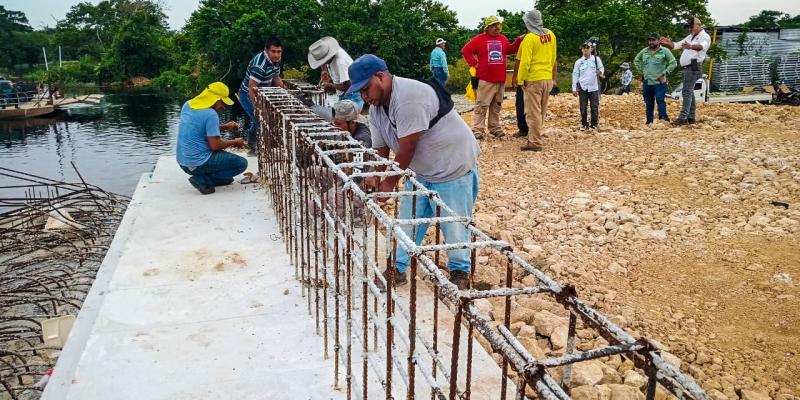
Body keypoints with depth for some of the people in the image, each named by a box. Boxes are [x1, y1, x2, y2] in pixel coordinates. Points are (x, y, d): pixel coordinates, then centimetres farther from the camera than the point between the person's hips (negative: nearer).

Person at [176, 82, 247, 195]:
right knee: (242, 163, -1)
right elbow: (215, 145, -19)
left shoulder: (187, 105, 6)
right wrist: (235, 142, -3)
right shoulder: (211, 114, -19)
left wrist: (224, 127, 13)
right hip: (197, 163, -9)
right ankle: (202, 180, -6)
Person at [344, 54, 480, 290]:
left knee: (454, 226, 2)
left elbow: (407, 147, -27)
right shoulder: (376, 107, 1)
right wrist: (375, 176, -15)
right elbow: (380, 149, 3)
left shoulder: (409, 96, -28)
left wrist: (390, 183, -17)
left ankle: (460, 273, 21)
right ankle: (398, 269, 24)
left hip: (454, 167, -8)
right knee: (408, 221, 11)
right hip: (421, 170, 8)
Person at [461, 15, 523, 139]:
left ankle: (495, 128, 20)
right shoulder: (480, 39, -3)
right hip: (485, 80, -5)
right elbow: (465, 50, -2)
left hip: (500, 80, 5)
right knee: (481, 106, -5)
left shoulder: (503, 39, 11)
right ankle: (477, 130, -3)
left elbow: (510, 50, 17)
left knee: (497, 106, 11)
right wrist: (474, 63, -7)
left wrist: (518, 40, 4)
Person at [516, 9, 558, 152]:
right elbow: (553, 58, 11)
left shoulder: (529, 38, -15)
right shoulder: (551, 35, 5)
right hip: (548, 79, 7)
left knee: (533, 112, -3)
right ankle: (535, 136, 27)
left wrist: (520, 79, -10)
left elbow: (525, 62, -18)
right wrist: (553, 77, 19)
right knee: (541, 112, 16)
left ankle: (535, 143, -2)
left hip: (533, 80, -7)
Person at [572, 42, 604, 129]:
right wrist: (574, 89, 1)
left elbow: (602, 69, 7)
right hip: (583, 88, 1)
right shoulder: (578, 62, 4)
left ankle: (594, 124, 10)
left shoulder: (596, 59, 2)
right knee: (583, 107, 4)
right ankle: (584, 124, 15)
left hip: (594, 87, -1)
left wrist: (600, 72, -19)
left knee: (595, 107, 1)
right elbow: (575, 75, 5)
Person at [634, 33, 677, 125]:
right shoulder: (644, 51, 9)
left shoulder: (664, 51, -3)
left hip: (659, 82, -5)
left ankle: (663, 117, -19)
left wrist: (664, 73, -10)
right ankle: (649, 121, 16)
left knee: (660, 100, -16)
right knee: (648, 103, 10)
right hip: (646, 82, 5)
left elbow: (673, 63, -3)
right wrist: (641, 71, 12)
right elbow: (636, 60, 24)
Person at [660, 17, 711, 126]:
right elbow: (676, 45, 21)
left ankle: (683, 118, -23)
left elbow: (702, 46, -27)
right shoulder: (690, 37, 24)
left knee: (687, 92, -17)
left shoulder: (704, 36, -5)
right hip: (686, 67, 10)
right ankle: (691, 118, 18)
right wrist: (668, 43, -2)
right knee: (689, 92, 12)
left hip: (693, 67, -10)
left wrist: (691, 46, -49)